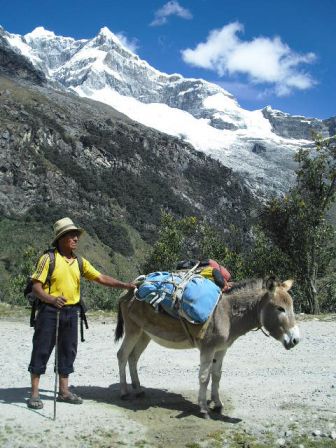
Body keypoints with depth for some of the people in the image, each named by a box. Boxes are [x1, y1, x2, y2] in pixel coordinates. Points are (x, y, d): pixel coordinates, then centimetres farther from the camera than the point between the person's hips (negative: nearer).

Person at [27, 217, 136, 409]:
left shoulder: (80, 262, 8)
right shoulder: (48, 259, -8)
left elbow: (101, 278, 8)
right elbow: (36, 286, -11)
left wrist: (125, 285, 2)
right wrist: (51, 299, -28)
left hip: (71, 312, 6)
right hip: (50, 311, -6)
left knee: (68, 351, 12)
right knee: (42, 349, 1)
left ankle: (64, 391, 25)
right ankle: (35, 393, 12)